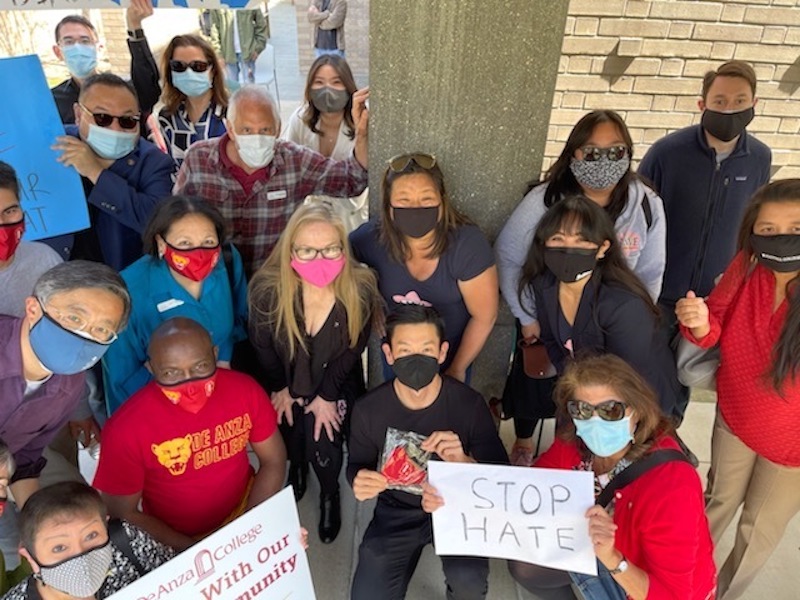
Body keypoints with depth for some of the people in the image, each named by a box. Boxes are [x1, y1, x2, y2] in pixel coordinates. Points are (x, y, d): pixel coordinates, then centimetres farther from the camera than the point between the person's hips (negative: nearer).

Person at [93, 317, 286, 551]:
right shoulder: (127, 429, -21)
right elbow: (123, 514, -9)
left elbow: (274, 461, -3)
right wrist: (189, 549, -17)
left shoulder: (244, 390, -15)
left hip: (244, 510, 2)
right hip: (173, 544, -1)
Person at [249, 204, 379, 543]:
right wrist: (279, 388, -1)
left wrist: (327, 395, -11)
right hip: (286, 381, 1)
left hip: (336, 383, -1)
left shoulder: (361, 290, -27)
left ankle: (330, 496, 24)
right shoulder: (267, 288, -26)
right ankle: (296, 470, 37)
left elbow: (353, 348, -12)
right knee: (292, 441, -3)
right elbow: (262, 344, -7)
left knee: (322, 446, -10)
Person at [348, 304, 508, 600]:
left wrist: (464, 462, -37)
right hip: (396, 512, 2)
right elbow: (357, 465, 2)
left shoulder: (469, 403, -19)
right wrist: (359, 482, -23)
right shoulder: (368, 409, -15)